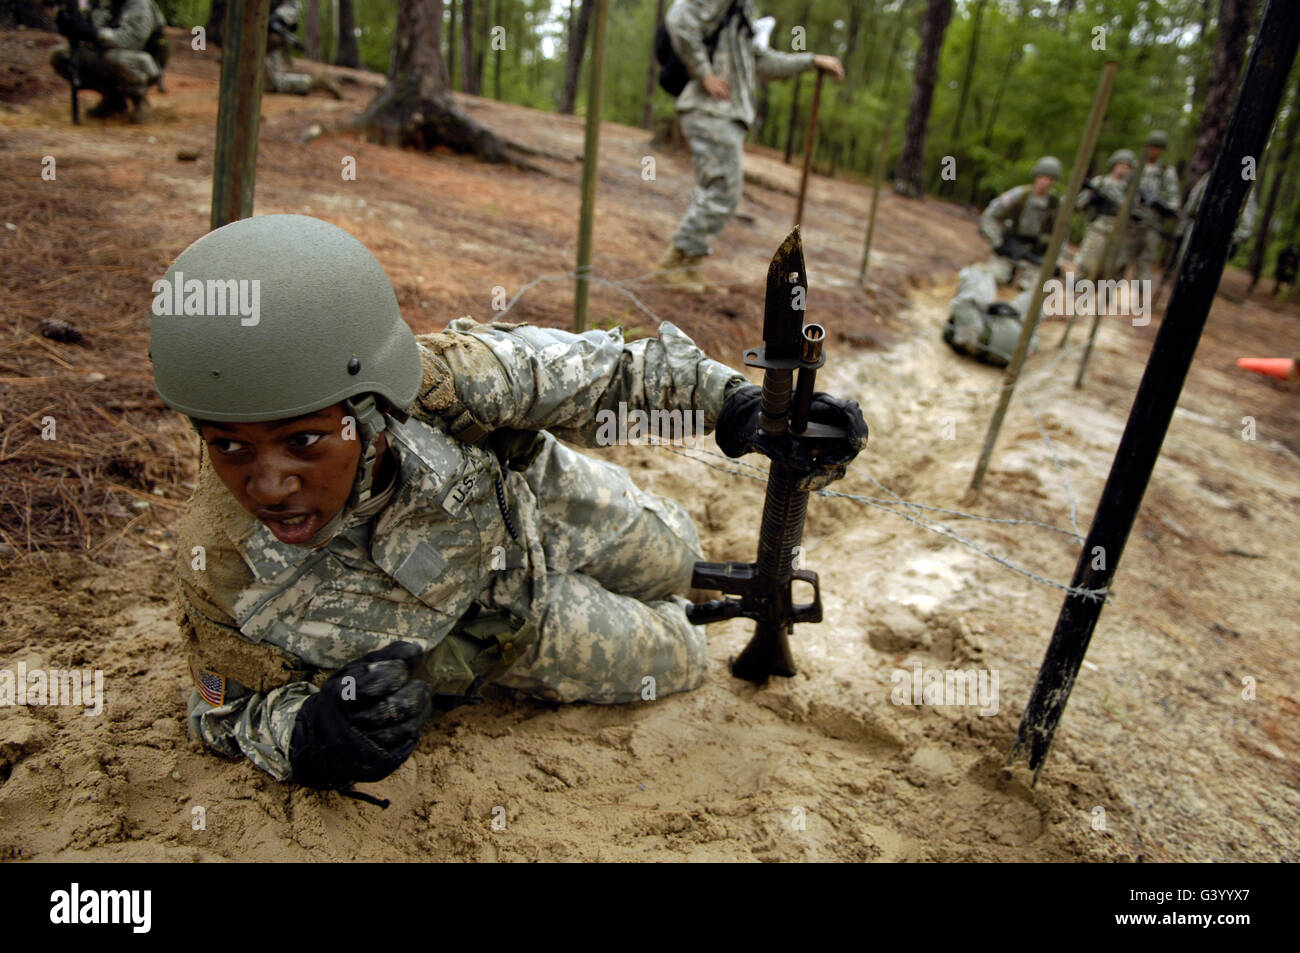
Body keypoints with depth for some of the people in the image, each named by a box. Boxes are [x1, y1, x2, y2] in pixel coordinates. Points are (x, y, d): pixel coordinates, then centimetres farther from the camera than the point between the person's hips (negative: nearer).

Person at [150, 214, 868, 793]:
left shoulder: (431, 381, -41)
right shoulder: (221, 563, -37)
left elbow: (587, 370, -24)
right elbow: (230, 710, -19)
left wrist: (734, 398, -23)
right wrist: (301, 732, -42)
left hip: (537, 498, 1)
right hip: (498, 621, 0)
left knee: (673, 555, 28)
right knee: (680, 661, 18)